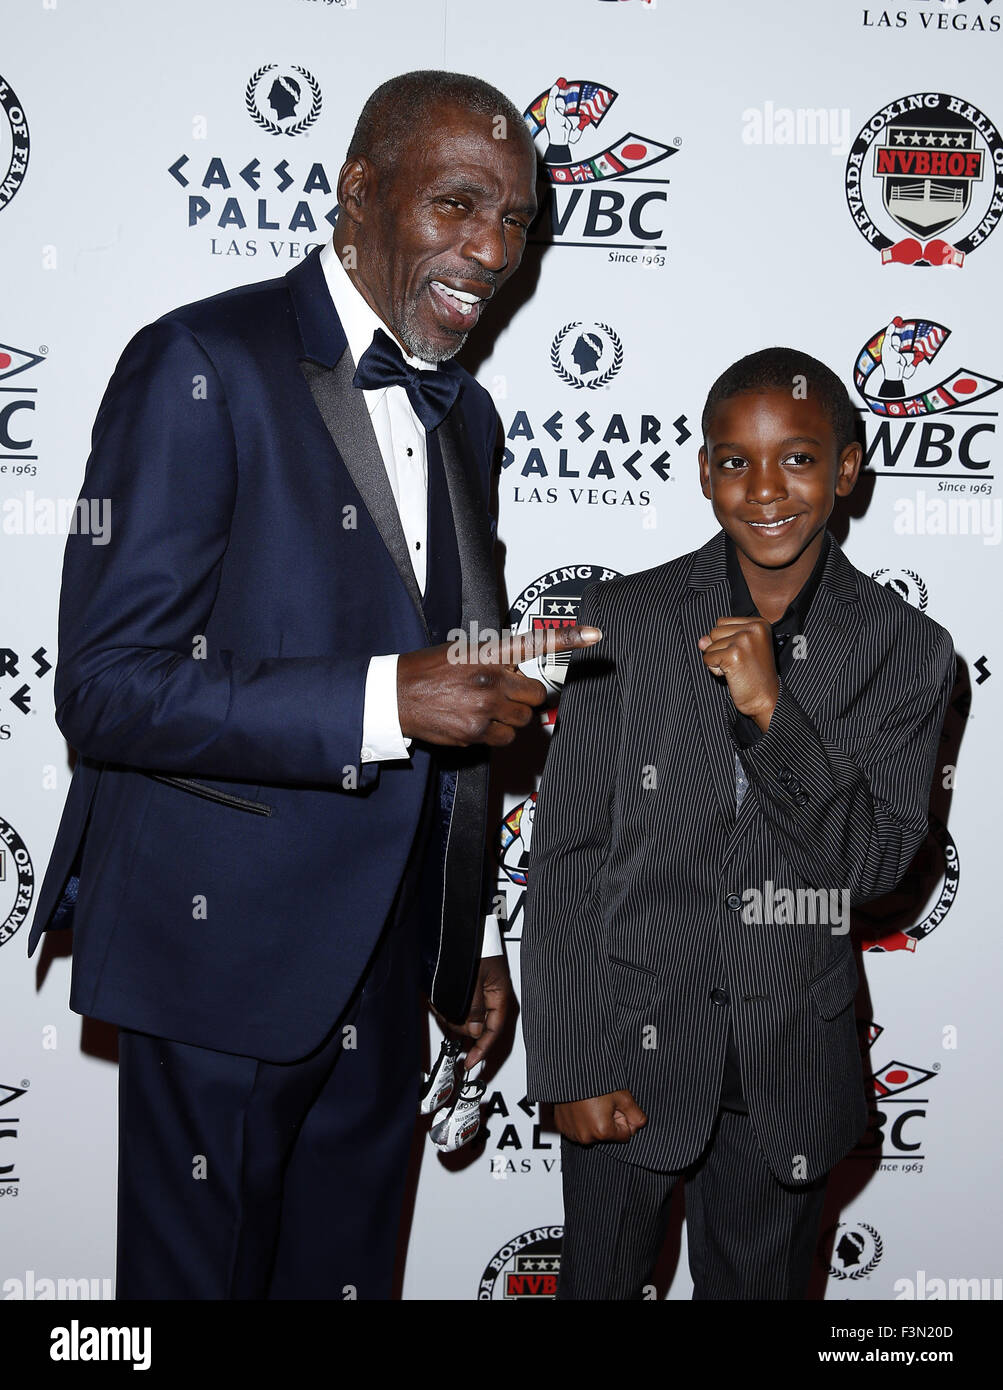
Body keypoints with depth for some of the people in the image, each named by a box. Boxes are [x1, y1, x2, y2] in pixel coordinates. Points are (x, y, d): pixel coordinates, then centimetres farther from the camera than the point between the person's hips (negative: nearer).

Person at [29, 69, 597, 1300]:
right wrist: (383, 699, -27)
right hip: (224, 954, -7)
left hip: (382, 967, 7)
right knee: (201, 1272, 9)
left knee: (344, 1269, 19)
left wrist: (465, 942, 18)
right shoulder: (203, 366, -13)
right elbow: (105, 688, -19)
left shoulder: (462, 414, 12)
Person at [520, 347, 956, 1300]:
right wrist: (569, 1067, -7)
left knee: (760, 1283, 19)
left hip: (790, 1068, 1)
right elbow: (564, 855, -6)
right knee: (600, 1281, 16)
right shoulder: (625, 620, -8)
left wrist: (772, 710, -23)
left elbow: (875, 867, -10)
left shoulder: (907, 651, -5)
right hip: (629, 1048, -1)